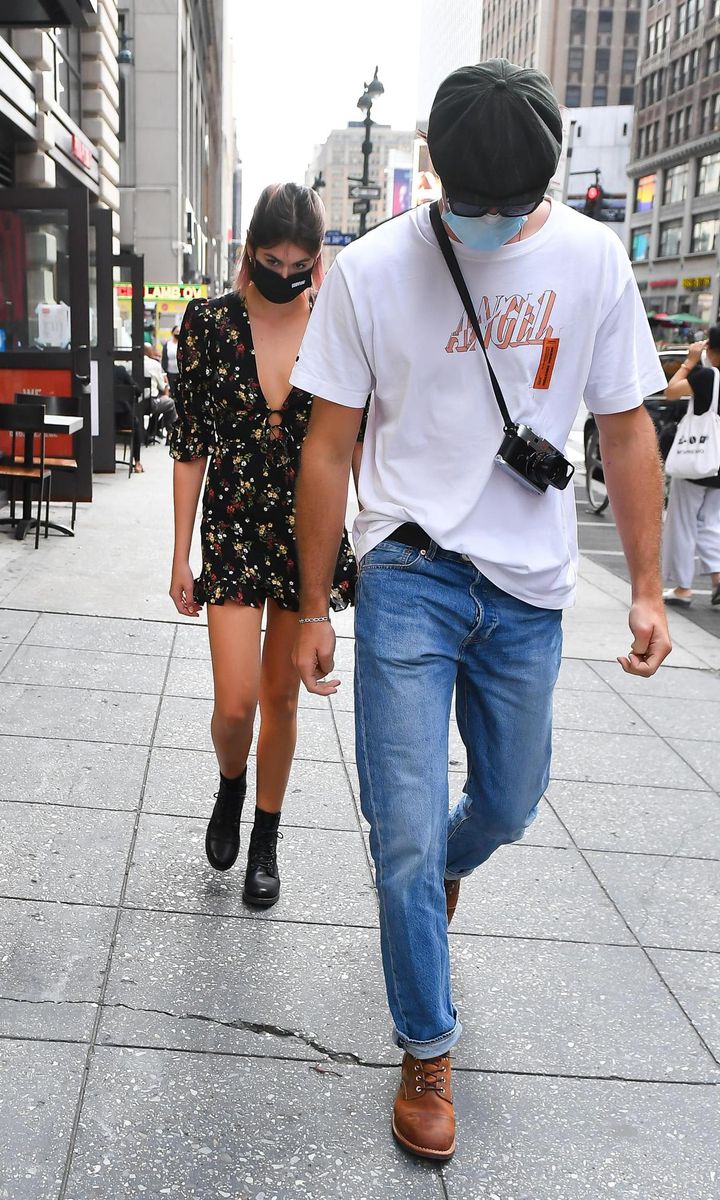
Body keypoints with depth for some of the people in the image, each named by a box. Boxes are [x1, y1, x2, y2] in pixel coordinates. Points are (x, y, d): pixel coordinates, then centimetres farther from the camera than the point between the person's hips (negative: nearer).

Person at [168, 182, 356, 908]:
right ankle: (230, 787, 29)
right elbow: (191, 445, 0)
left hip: (312, 531, 1)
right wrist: (181, 556, -1)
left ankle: (266, 838, 30)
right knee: (236, 701, -7)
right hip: (234, 528, 0)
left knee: (282, 694, 10)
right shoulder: (210, 322, -3)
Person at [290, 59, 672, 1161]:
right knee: (406, 835, -3)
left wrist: (648, 588, 1)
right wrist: (315, 609, -1)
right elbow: (328, 450, -2)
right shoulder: (373, 269, -7)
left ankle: (444, 871, 54)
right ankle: (429, 1051, 18)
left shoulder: (592, 258, -1)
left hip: (529, 588, 3)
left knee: (509, 802, 18)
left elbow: (626, 431, 4)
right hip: (410, 573, -2)